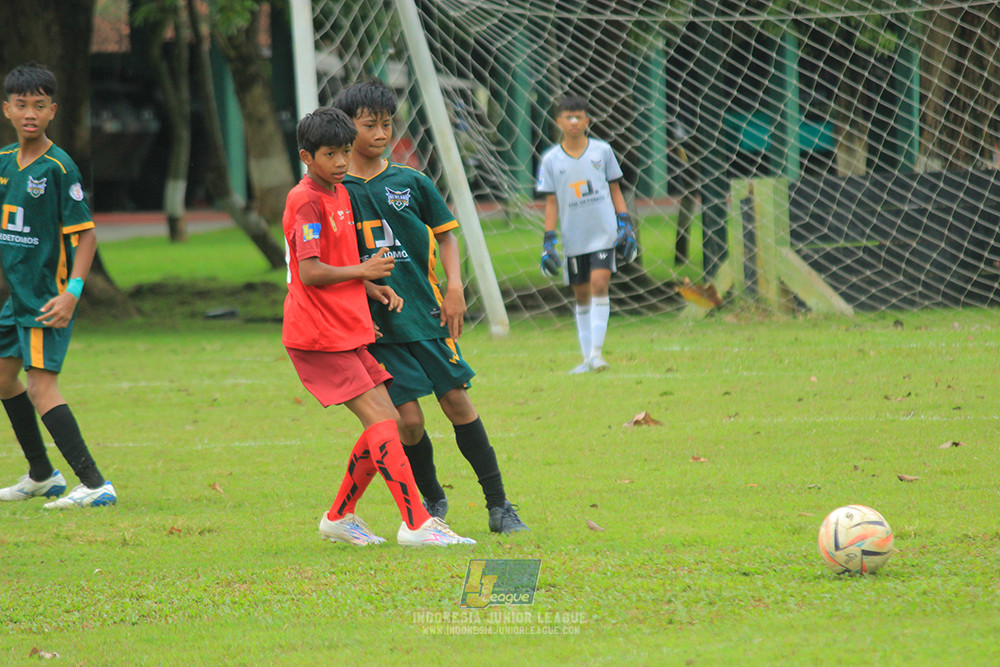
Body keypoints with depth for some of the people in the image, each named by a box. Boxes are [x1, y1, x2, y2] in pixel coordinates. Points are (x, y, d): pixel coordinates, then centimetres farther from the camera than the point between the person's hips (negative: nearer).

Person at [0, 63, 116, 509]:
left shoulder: (59, 167, -15)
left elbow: (85, 234, -16)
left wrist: (72, 292, -24)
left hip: (47, 296, -9)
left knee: (41, 384, -16)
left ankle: (95, 484, -19)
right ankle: (42, 476, 34)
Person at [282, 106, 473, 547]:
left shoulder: (340, 194, 16)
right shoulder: (306, 201, -14)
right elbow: (310, 272, -22)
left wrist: (372, 288, 10)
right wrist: (363, 271, -10)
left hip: (348, 333, 9)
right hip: (318, 336, -9)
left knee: (386, 422, 7)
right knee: (381, 421, -15)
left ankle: (339, 518, 19)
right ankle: (416, 524, -17)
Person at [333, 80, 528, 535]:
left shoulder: (412, 183, 4)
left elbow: (444, 235, 12)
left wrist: (454, 287, -1)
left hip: (425, 311, 1)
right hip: (376, 324, -1)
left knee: (457, 400, -1)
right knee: (408, 419, -7)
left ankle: (498, 505, 5)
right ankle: (432, 501, 17)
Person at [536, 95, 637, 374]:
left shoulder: (602, 151, 3)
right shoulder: (551, 160, 2)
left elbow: (614, 189, 10)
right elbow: (551, 202, 4)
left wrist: (626, 225, 3)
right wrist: (548, 241, -2)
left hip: (603, 233, -1)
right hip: (573, 238, 1)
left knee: (599, 285, -15)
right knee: (581, 295, 8)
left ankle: (596, 351, -15)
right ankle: (587, 356, 15)